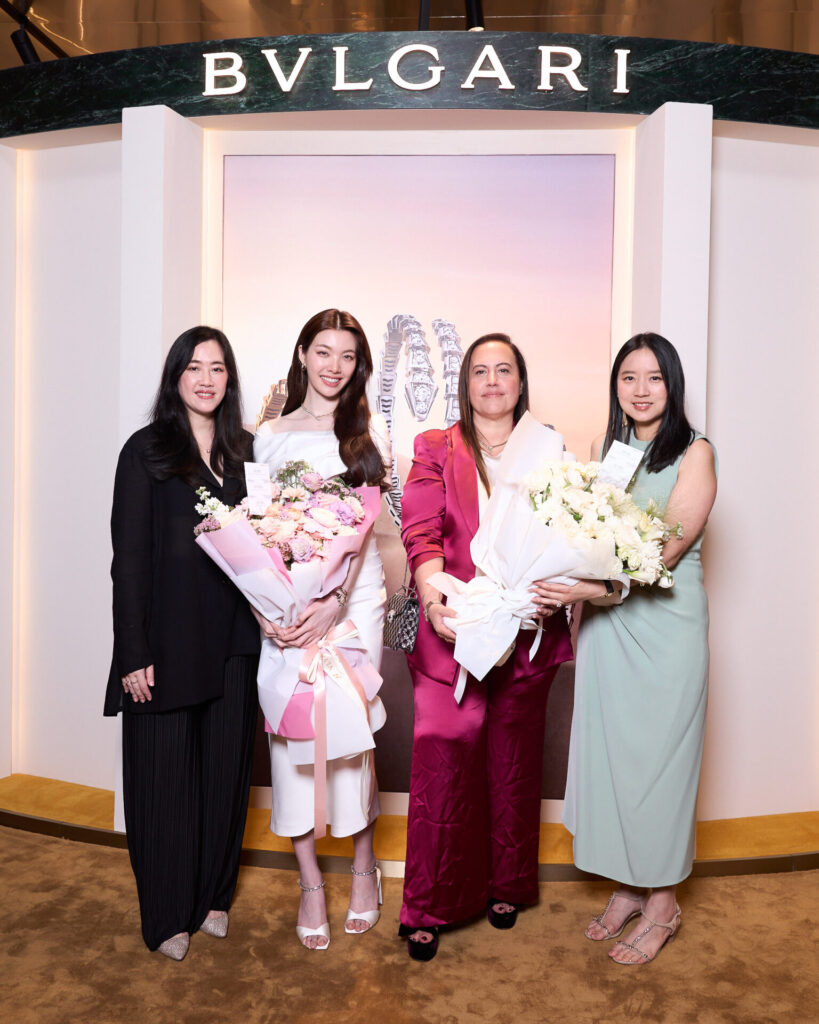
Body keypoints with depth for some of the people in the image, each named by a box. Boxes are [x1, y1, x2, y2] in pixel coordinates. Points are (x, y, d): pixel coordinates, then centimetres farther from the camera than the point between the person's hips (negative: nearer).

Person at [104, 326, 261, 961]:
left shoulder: (243, 450, 9)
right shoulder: (146, 450, -3)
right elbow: (129, 556, -6)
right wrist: (134, 653, -11)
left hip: (233, 635, 4)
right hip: (168, 636, -4)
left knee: (226, 765, 12)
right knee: (165, 770, 6)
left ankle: (213, 896, 32)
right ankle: (168, 915, 25)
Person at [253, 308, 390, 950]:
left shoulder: (371, 433, 7)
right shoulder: (271, 436, 10)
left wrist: (335, 602, -15)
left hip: (354, 594, -1)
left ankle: (363, 865, 24)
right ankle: (310, 881, 18)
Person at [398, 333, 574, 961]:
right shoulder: (435, 449, 6)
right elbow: (421, 533, -4)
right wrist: (434, 597, -21)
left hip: (526, 630, 2)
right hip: (453, 627, -2)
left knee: (514, 761, 12)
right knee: (443, 755, -5)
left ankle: (506, 886, 33)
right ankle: (430, 907, 12)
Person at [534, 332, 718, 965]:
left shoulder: (694, 452, -8)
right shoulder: (603, 449, 9)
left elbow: (666, 551, -16)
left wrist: (591, 587, -26)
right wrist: (568, 588, -5)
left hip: (666, 622, -5)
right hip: (605, 622, 5)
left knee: (658, 753, 5)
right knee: (609, 749, 11)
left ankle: (662, 901, 25)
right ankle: (628, 886, 30)